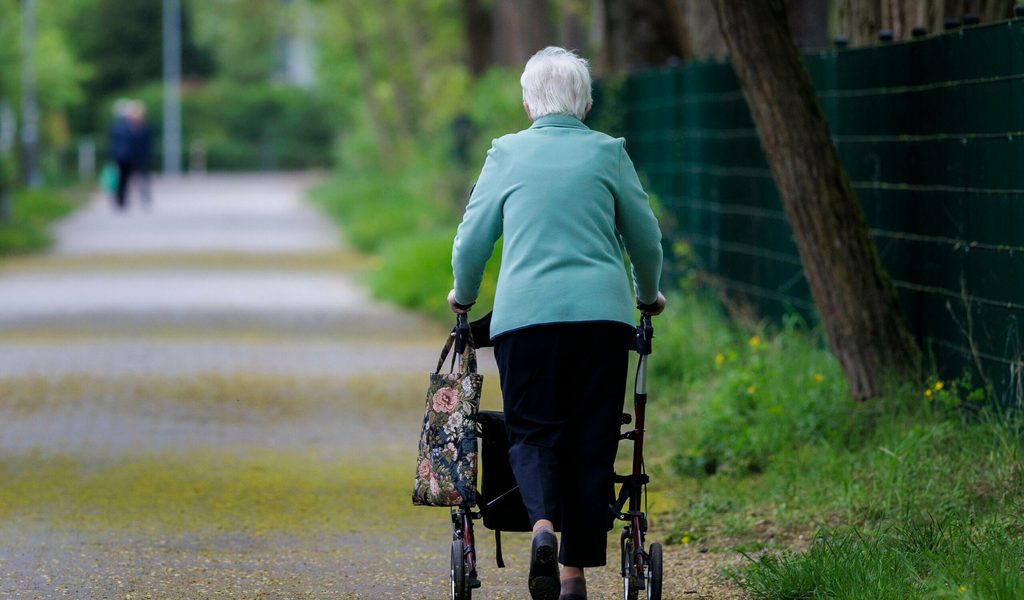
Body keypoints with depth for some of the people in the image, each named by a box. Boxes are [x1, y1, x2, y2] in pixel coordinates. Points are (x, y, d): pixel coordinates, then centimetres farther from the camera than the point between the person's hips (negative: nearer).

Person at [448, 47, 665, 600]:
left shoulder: (507, 153, 8)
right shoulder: (609, 153, 9)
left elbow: (472, 238, 10)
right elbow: (646, 238, 14)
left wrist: (464, 296, 29)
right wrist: (649, 295, 33)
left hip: (523, 314, 0)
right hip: (602, 314, 0)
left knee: (532, 432, 6)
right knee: (592, 440, 7)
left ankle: (543, 524, -22)